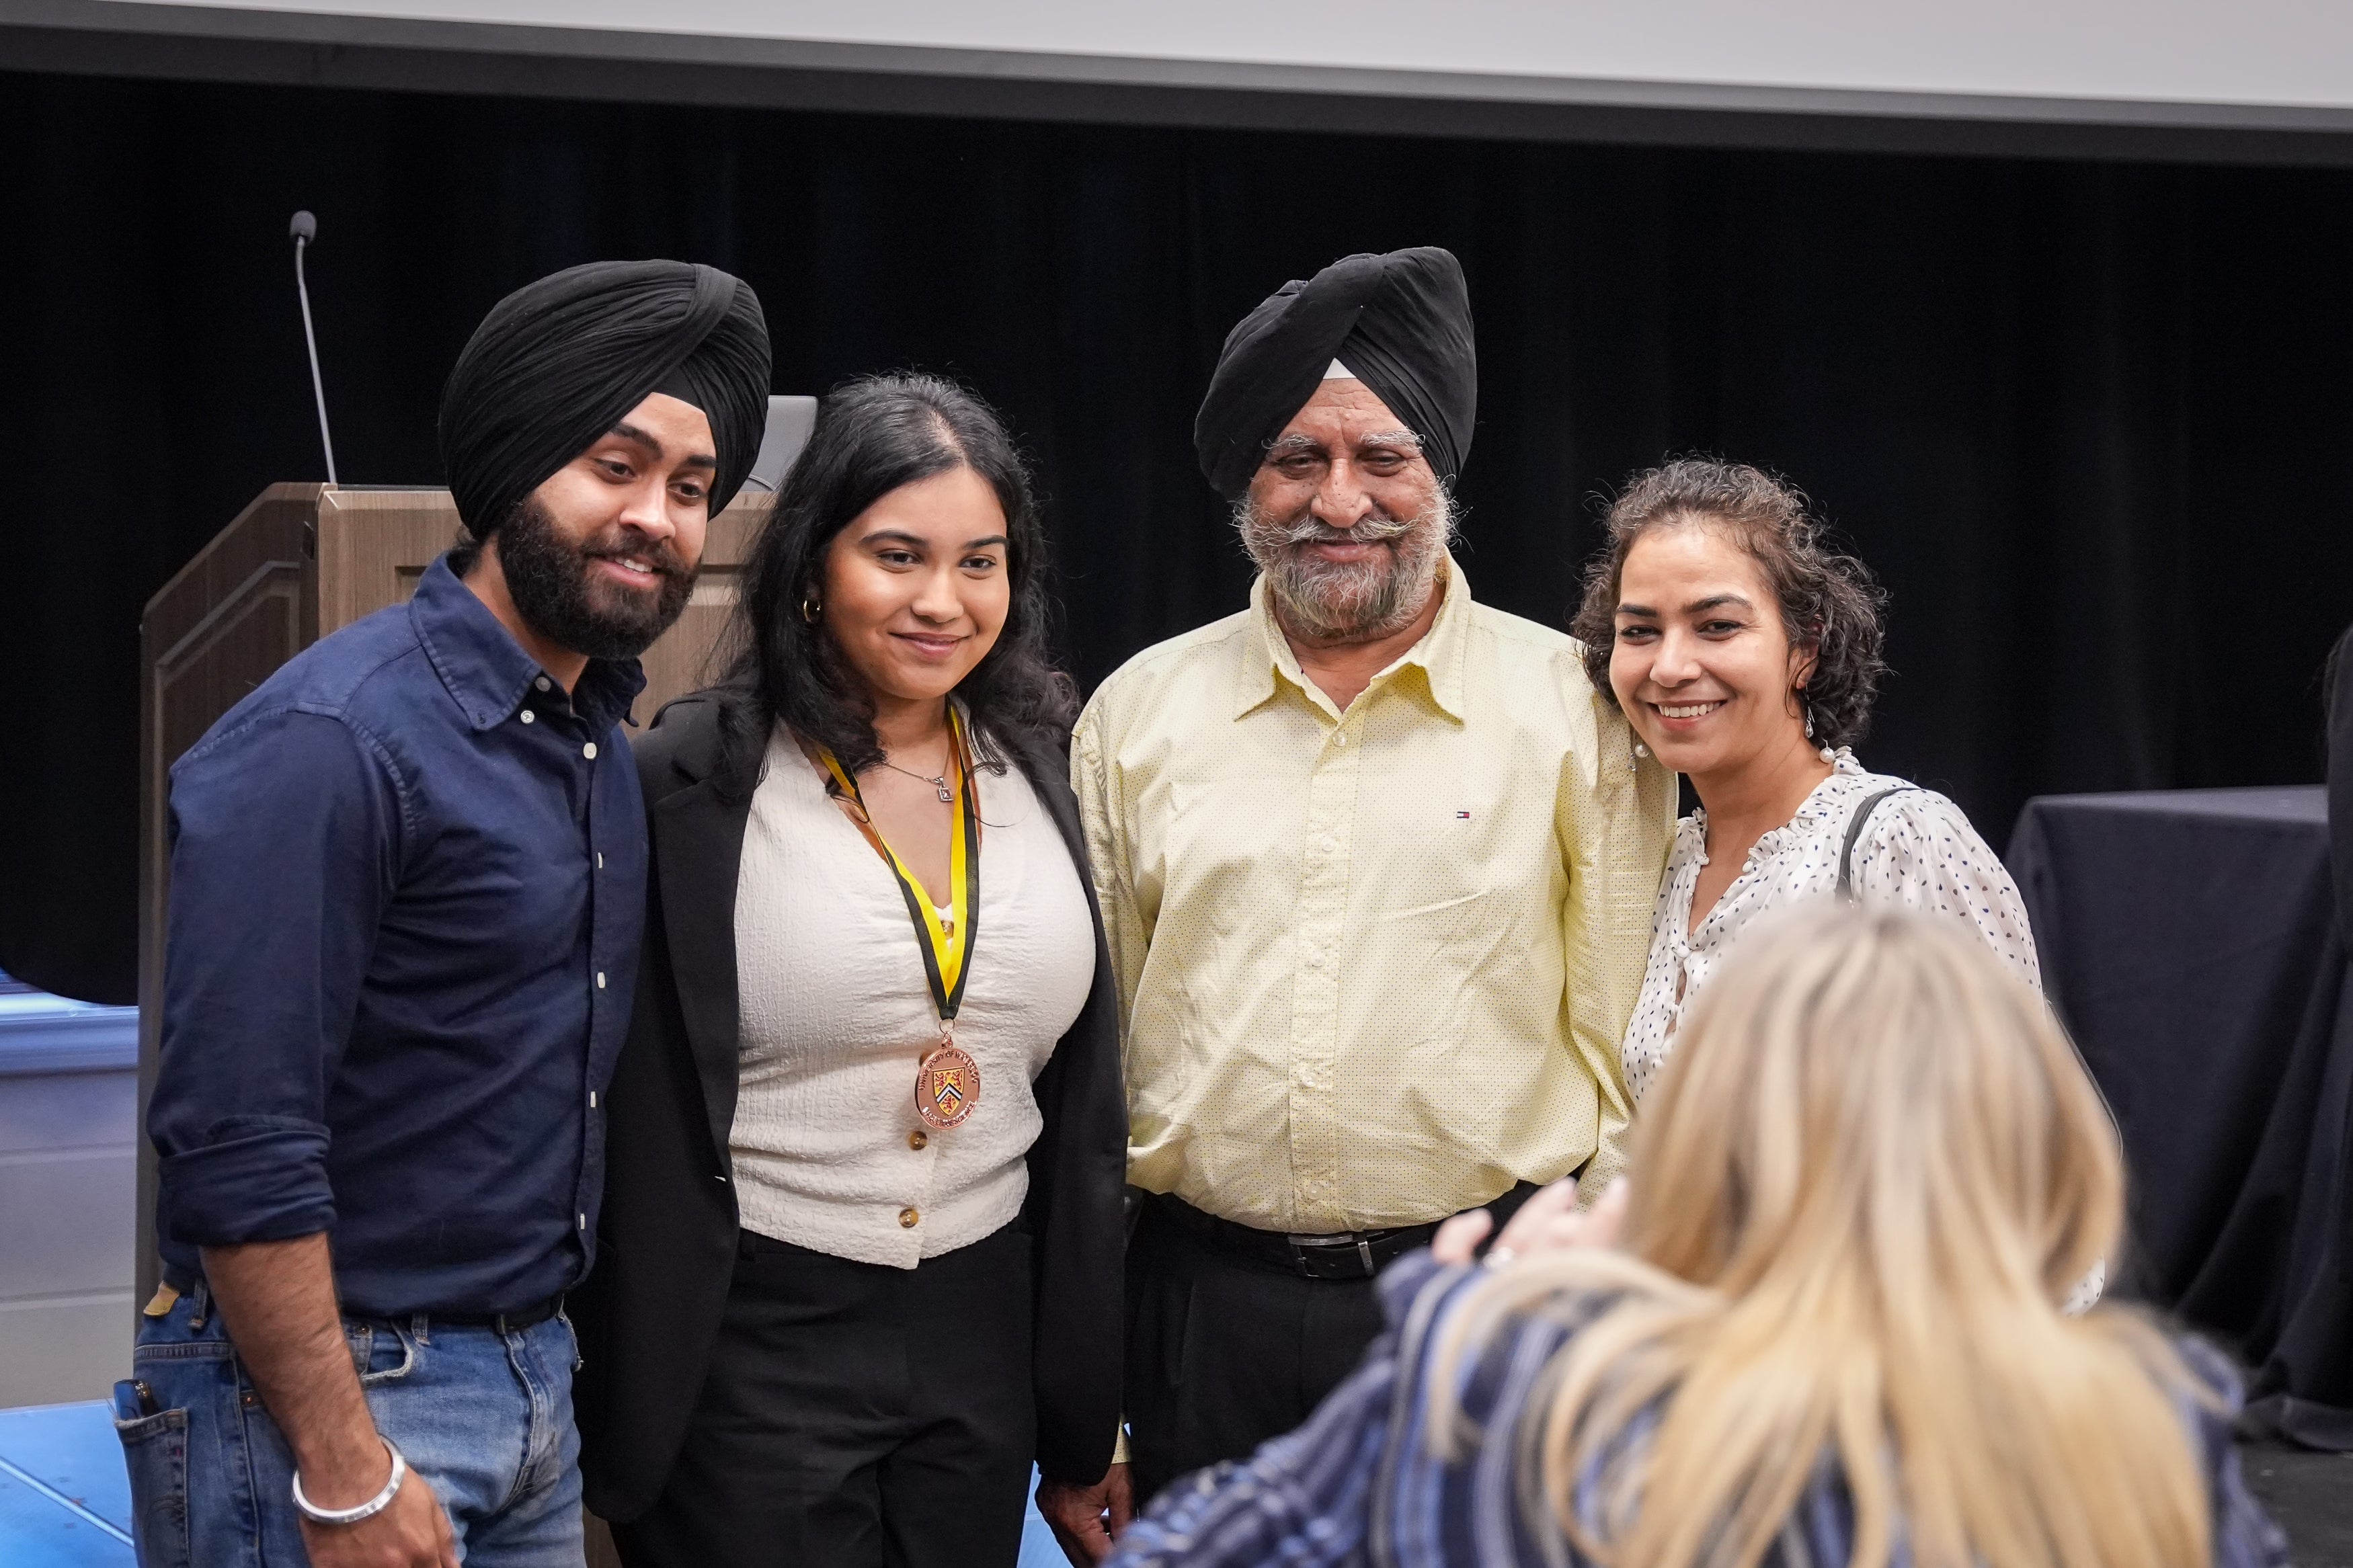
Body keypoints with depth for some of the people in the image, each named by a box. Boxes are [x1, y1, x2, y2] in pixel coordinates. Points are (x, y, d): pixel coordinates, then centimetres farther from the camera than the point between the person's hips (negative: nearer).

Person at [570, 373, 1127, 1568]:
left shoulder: (1042, 766, 6)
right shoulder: (691, 784, -10)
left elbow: (1084, 1100, 12)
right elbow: (633, 1127, -7)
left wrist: (1085, 1388, 13)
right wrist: (623, 1402, -7)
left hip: (984, 1327, 5)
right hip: (752, 1338, -5)